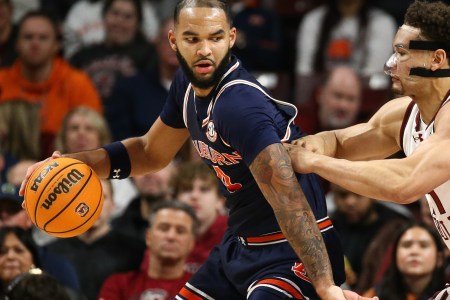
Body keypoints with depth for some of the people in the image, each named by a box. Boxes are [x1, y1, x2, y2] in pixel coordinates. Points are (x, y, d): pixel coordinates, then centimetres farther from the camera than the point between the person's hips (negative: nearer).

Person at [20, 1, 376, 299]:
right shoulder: (187, 84, 0)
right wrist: (78, 161, 3)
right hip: (242, 242, 9)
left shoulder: (241, 105, -27)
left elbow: (289, 201, -36)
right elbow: (151, 152, 18)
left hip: (293, 250, -9)